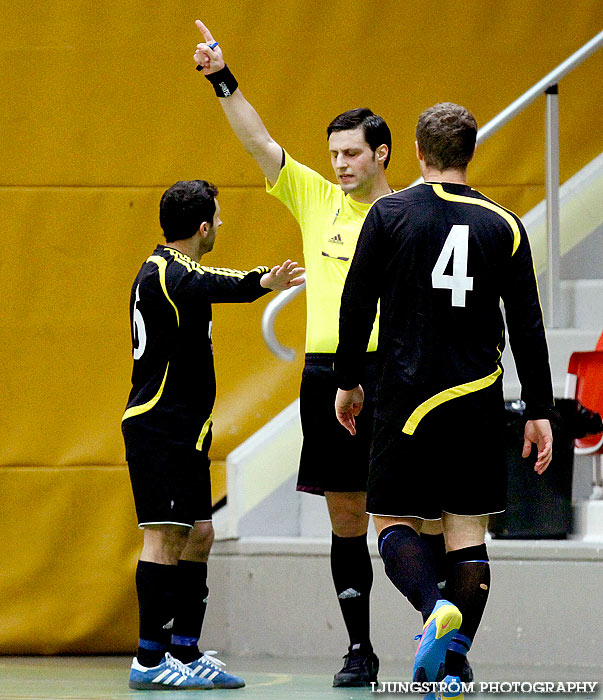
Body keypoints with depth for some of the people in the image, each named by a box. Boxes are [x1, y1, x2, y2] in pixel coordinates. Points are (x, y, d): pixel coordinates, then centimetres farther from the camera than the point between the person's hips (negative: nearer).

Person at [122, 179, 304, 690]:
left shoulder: (173, 269, 16)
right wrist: (261, 284, -55)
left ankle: (185, 652, 14)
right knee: (166, 534, -12)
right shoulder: (165, 274, -17)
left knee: (198, 535, 10)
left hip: (185, 429, 11)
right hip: (158, 425, -11)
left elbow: (208, 284, 38)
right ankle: (149, 660, -12)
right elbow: (203, 288, -40)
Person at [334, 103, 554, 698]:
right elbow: (527, 328, 3)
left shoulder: (389, 214, -2)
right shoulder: (503, 226, 3)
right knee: (468, 531, 6)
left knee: (394, 522, 6)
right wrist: (538, 412, 7)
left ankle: (436, 608, -22)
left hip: (407, 397, -2)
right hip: (479, 403, 2)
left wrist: (348, 381, 10)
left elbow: (356, 306, -2)